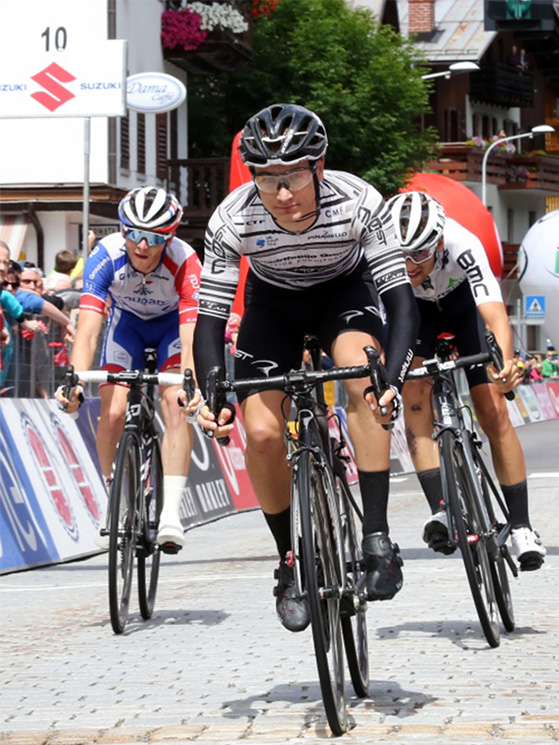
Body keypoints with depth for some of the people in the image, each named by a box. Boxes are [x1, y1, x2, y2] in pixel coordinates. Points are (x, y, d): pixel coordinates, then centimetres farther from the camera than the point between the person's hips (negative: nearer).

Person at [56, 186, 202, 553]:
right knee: (113, 411, -16)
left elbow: (190, 340, -43)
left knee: (176, 404, -24)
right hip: (127, 321, 1)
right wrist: (75, 383, -55)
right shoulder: (106, 257, -34)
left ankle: (171, 513, -25)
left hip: (173, 322, -1)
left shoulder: (185, 262, -36)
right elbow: (88, 330, -40)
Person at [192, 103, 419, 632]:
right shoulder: (232, 221, -31)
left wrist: (393, 377, -46)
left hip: (344, 291, -1)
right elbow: (210, 317, -24)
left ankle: (376, 539, -28)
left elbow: (400, 296, -31)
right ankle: (290, 563, 9)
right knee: (261, 434, -14)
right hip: (273, 303, 1)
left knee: (365, 380, -32)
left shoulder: (358, 202, -33)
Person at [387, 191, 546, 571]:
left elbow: (494, 313, -52)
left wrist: (506, 363, -70)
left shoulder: (462, 246, -42)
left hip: (463, 299, -1)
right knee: (414, 390, -24)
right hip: (413, 307, 1)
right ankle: (440, 511, -22)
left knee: (493, 411, -10)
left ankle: (522, 526, 0)